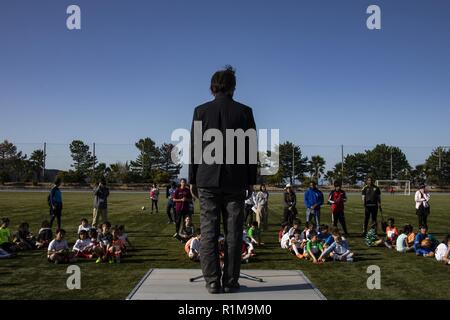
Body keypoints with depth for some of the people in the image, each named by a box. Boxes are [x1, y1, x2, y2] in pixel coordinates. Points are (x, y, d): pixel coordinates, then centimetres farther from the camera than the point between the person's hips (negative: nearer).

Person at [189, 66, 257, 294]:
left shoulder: (201, 111, 2)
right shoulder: (244, 111, 2)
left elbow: (194, 147, 3)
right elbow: (251, 148, 2)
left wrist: (192, 180, 9)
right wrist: (251, 179, 9)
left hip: (207, 180, 0)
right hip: (235, 180, 0)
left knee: (209, 232, 4)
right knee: (233, 233, 5)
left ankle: (212, 281, 6)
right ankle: (230, 281, 9)